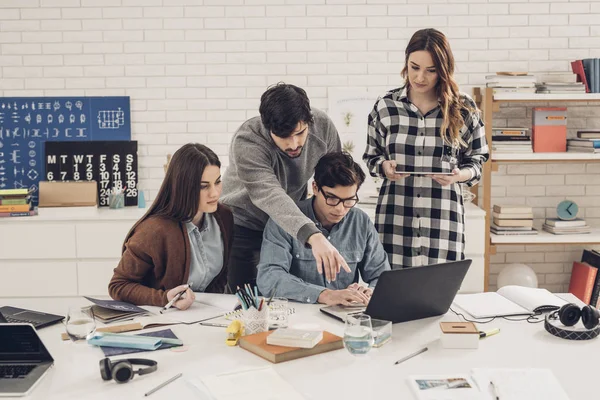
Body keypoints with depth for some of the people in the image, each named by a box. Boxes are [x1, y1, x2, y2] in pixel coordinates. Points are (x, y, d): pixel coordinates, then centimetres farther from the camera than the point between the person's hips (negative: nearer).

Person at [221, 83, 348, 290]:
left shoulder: (323, 126, -20)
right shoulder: (246, 143, -34)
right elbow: (271, 197, -48)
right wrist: (314, 236, -61)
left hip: (295, 223, 4)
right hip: (245, 225, -3)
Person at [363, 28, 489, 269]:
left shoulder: (464, 109, 1)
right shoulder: (385, 106, 3)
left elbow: (476, 161, 8)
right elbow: (371, 157, 12)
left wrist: (458, 175, -11)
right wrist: (384, 166, -9)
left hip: (443, 218, 0)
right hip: (395, 217, 1)